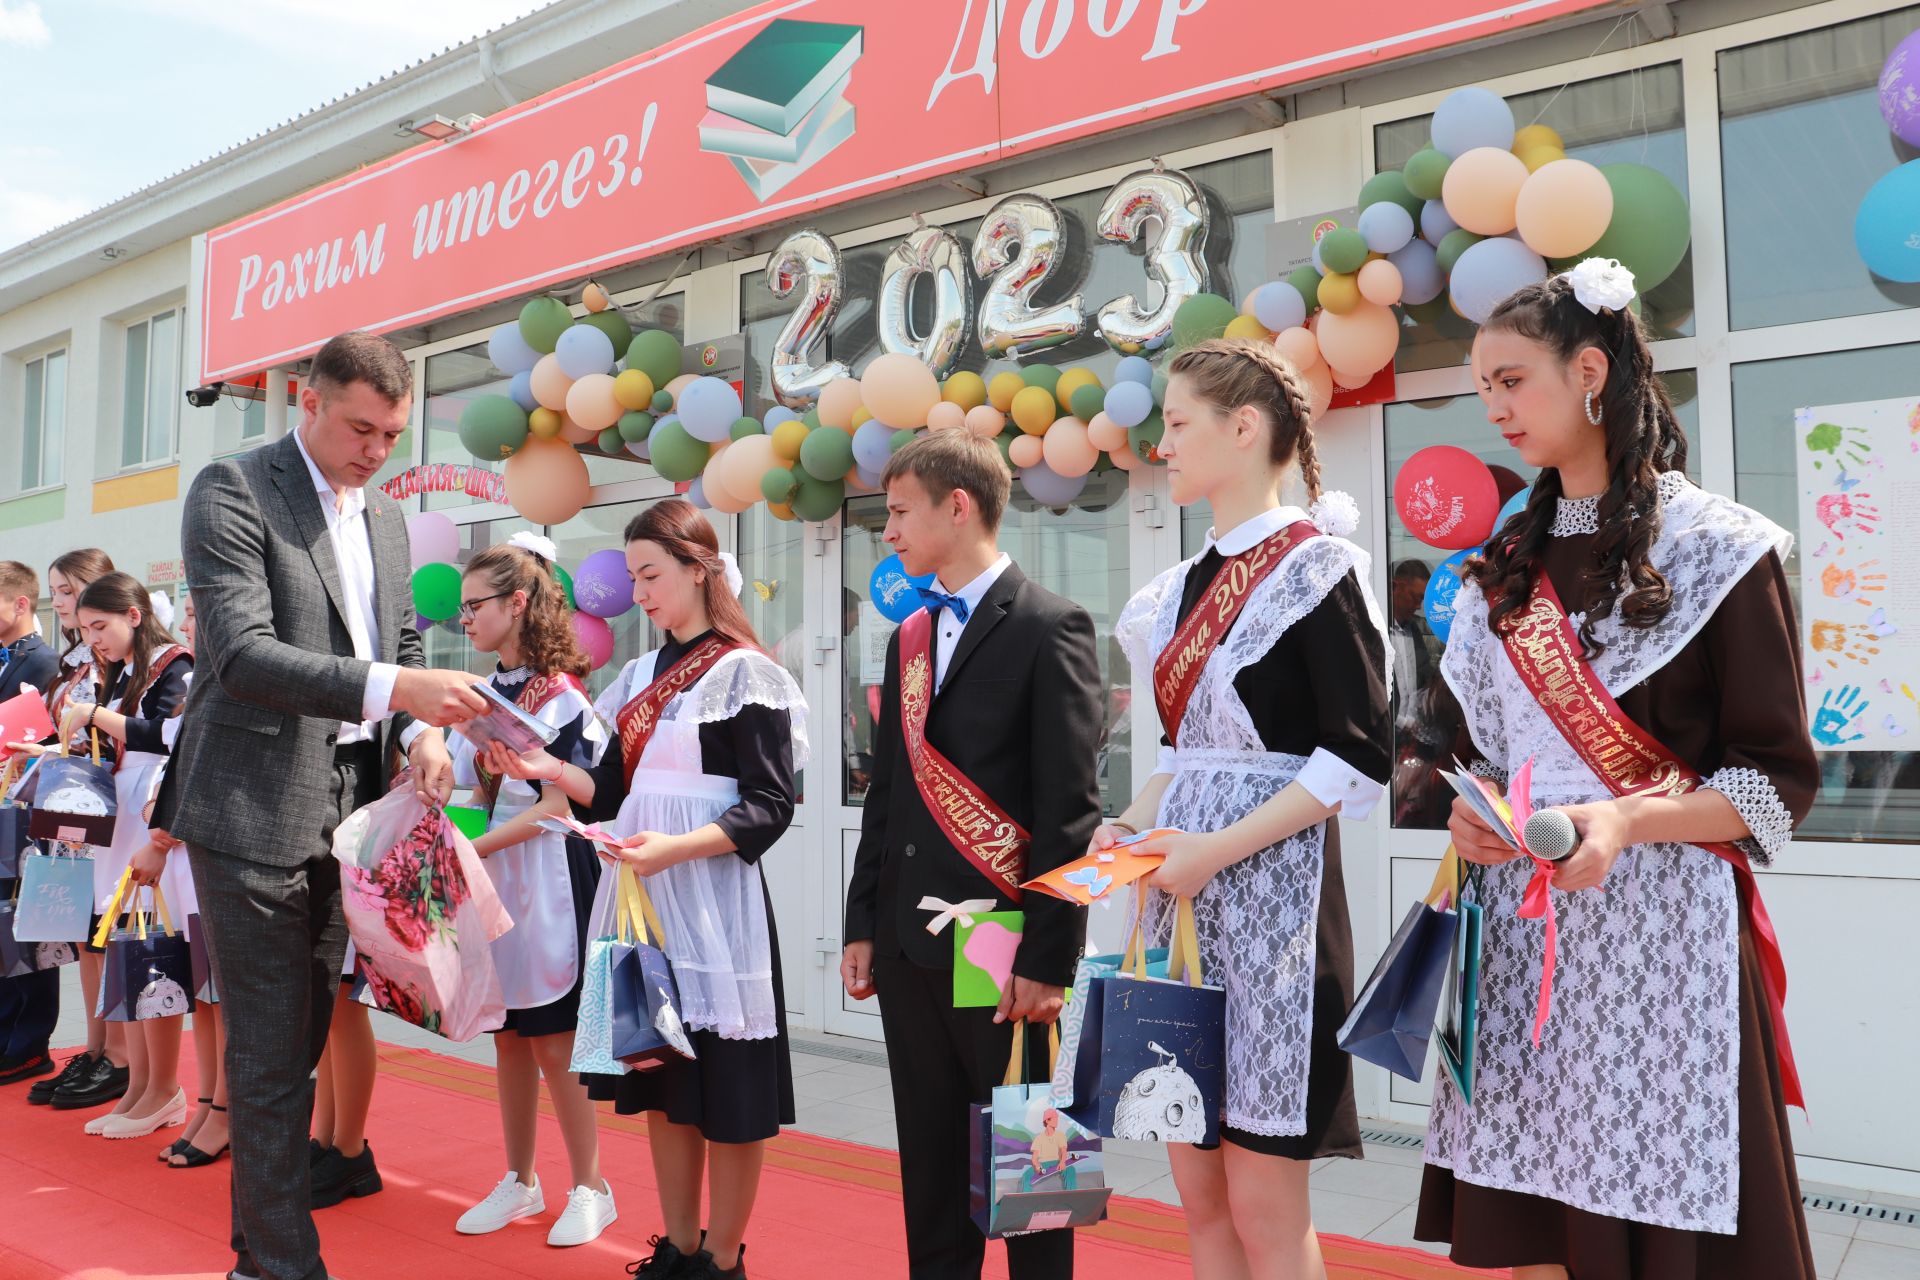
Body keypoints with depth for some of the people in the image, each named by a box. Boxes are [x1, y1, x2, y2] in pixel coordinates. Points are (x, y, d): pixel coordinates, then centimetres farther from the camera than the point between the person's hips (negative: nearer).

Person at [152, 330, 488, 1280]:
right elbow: (241, 653, -19)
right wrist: (392, 688, -29)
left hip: (348, 802, 7)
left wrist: (424, 730, -2)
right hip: (257, 809, -7)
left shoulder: (386, 516, 14)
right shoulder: (233, 490, -8)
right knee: (270, 1052, -2)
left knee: (304, 1041, 14)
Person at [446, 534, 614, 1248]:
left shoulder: (560, 696, -11)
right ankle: (519, 1183, 26)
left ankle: (590, 1189, 12)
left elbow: (556, 806, -15)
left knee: (554, 1042, -1)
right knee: (507, 1038, 13)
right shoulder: (486, 694, 10)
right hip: (493, 882, 7)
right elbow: (462, 787, 12)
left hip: (548, 879, -7)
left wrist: (473, 847, -19)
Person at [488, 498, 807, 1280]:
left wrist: (678, 848, -25)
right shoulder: (638, 676, 11)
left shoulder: (745, 673, -7)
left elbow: (770, 806, -12)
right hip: (641, 894, 7)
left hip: (714, 898, -6)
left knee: (725, 1092, 1)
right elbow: (613, 793, 12)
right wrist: (549, 771, -6)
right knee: (659, 1078, 12)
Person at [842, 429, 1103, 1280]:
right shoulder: (910, 637, 13)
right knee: (929, 1162, 13)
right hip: (910, 943, 6)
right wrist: (862, 924, 11)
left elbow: (1069, 809, -12)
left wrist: (1047, 959, -15)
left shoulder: (1049, 628, -8)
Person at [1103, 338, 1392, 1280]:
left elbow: (1360, 758, -14)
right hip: (1182, 893, 7)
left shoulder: (1317, 566, -8)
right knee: (1198, 1194, 12)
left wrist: (1219, 849, -18)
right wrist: (1132, 828, 2)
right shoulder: (1190, 584, 13)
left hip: (1271, 891, -7)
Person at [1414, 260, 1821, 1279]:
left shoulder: (1715, 547, -3)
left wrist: (1627, 821, -21)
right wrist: (1476, 812, -1)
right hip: (1521, 927, 5)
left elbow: (1779, 779, -5)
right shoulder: (1507, 564, 13)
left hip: (1659, 920, -4)